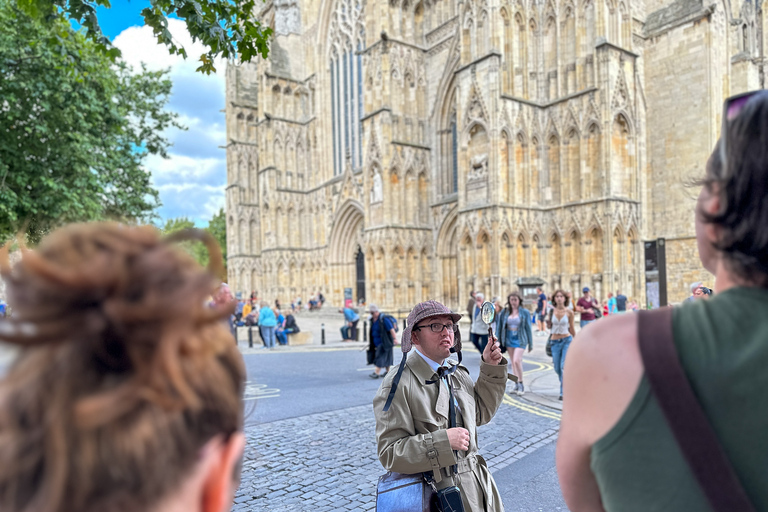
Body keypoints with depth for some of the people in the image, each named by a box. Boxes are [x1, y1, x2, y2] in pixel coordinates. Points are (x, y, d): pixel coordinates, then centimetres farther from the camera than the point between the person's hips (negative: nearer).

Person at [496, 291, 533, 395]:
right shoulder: (505, 312, 3)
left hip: (520, 340, -4)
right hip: (509, 339, 4)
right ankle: (516, 385, 19)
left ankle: (521, 384, -3)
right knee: (513, 362, 9)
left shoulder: (525, 312, -3)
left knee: (517, 360, -17)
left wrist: (530, 344, 3)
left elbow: (528, 328, 1)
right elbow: (499, 326, 8)